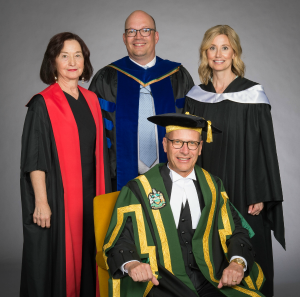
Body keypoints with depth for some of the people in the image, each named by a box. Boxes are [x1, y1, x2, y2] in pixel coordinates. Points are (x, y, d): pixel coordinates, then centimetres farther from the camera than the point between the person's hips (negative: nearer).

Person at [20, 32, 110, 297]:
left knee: (88, 259, 12)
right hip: (58, 197, -5)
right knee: (57, 262, 2)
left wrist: (103, 194, 10)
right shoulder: (43, 104, -7)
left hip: (91, 197, 6)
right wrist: (41, 202, -17)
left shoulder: (91, 101, 10)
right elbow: (34, 159, -11)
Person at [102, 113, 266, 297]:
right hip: (160, 282, -3)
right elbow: (119, 239, 1)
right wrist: (131, 263, -22)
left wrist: (237, 262, -11)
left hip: (213, 280, 3)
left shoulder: (213, 187, 14)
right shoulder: (139, 190, 5)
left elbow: (236, 231, 10)